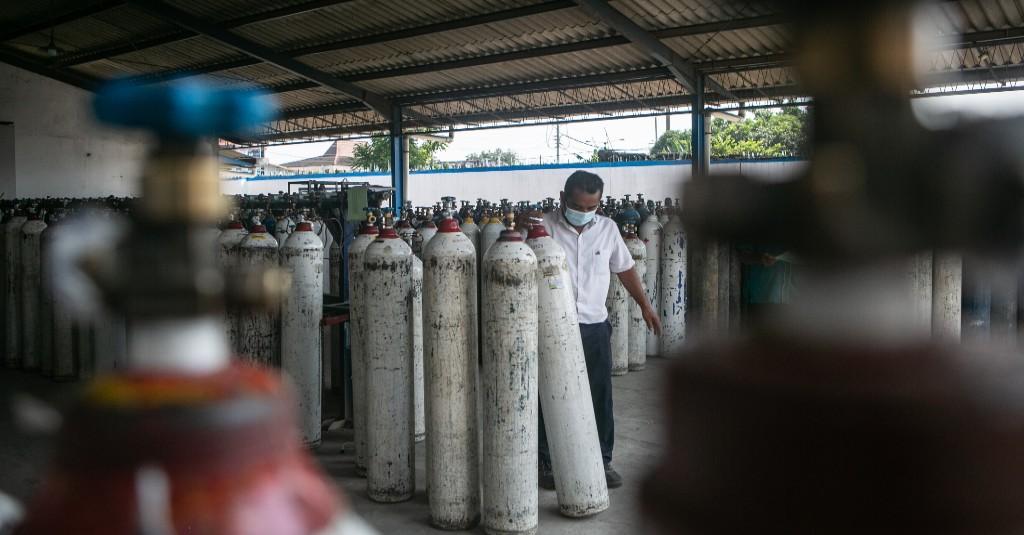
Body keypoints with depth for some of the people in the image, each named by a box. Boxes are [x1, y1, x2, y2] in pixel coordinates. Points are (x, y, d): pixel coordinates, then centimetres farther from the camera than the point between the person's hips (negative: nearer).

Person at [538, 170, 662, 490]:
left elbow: (625, 268, 17)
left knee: (600, 397, 9)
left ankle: (602, 461, 23)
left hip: (595, 326, 4)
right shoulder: (545, 226, -7)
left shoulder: (607, 228, 6)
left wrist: (645, 305, 20)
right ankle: (547, 463, 18)